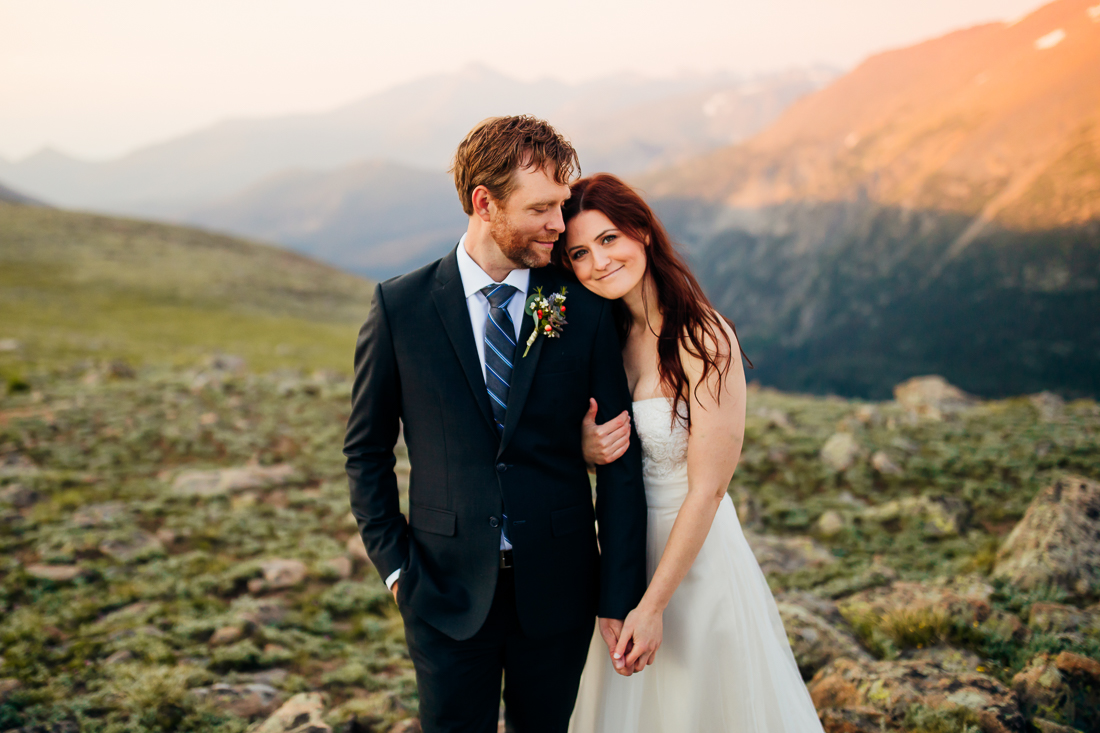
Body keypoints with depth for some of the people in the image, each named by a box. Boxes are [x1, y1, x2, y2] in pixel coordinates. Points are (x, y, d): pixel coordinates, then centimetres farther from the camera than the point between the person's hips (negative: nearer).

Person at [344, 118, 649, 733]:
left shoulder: (585, 307, -4)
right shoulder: (401, 308, -6)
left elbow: (621, 459, -2)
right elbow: (367, 449, 4)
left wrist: (621, 595, -4)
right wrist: (394, 563, -2)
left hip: (558, 589, 1)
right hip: (448, 590, -1)